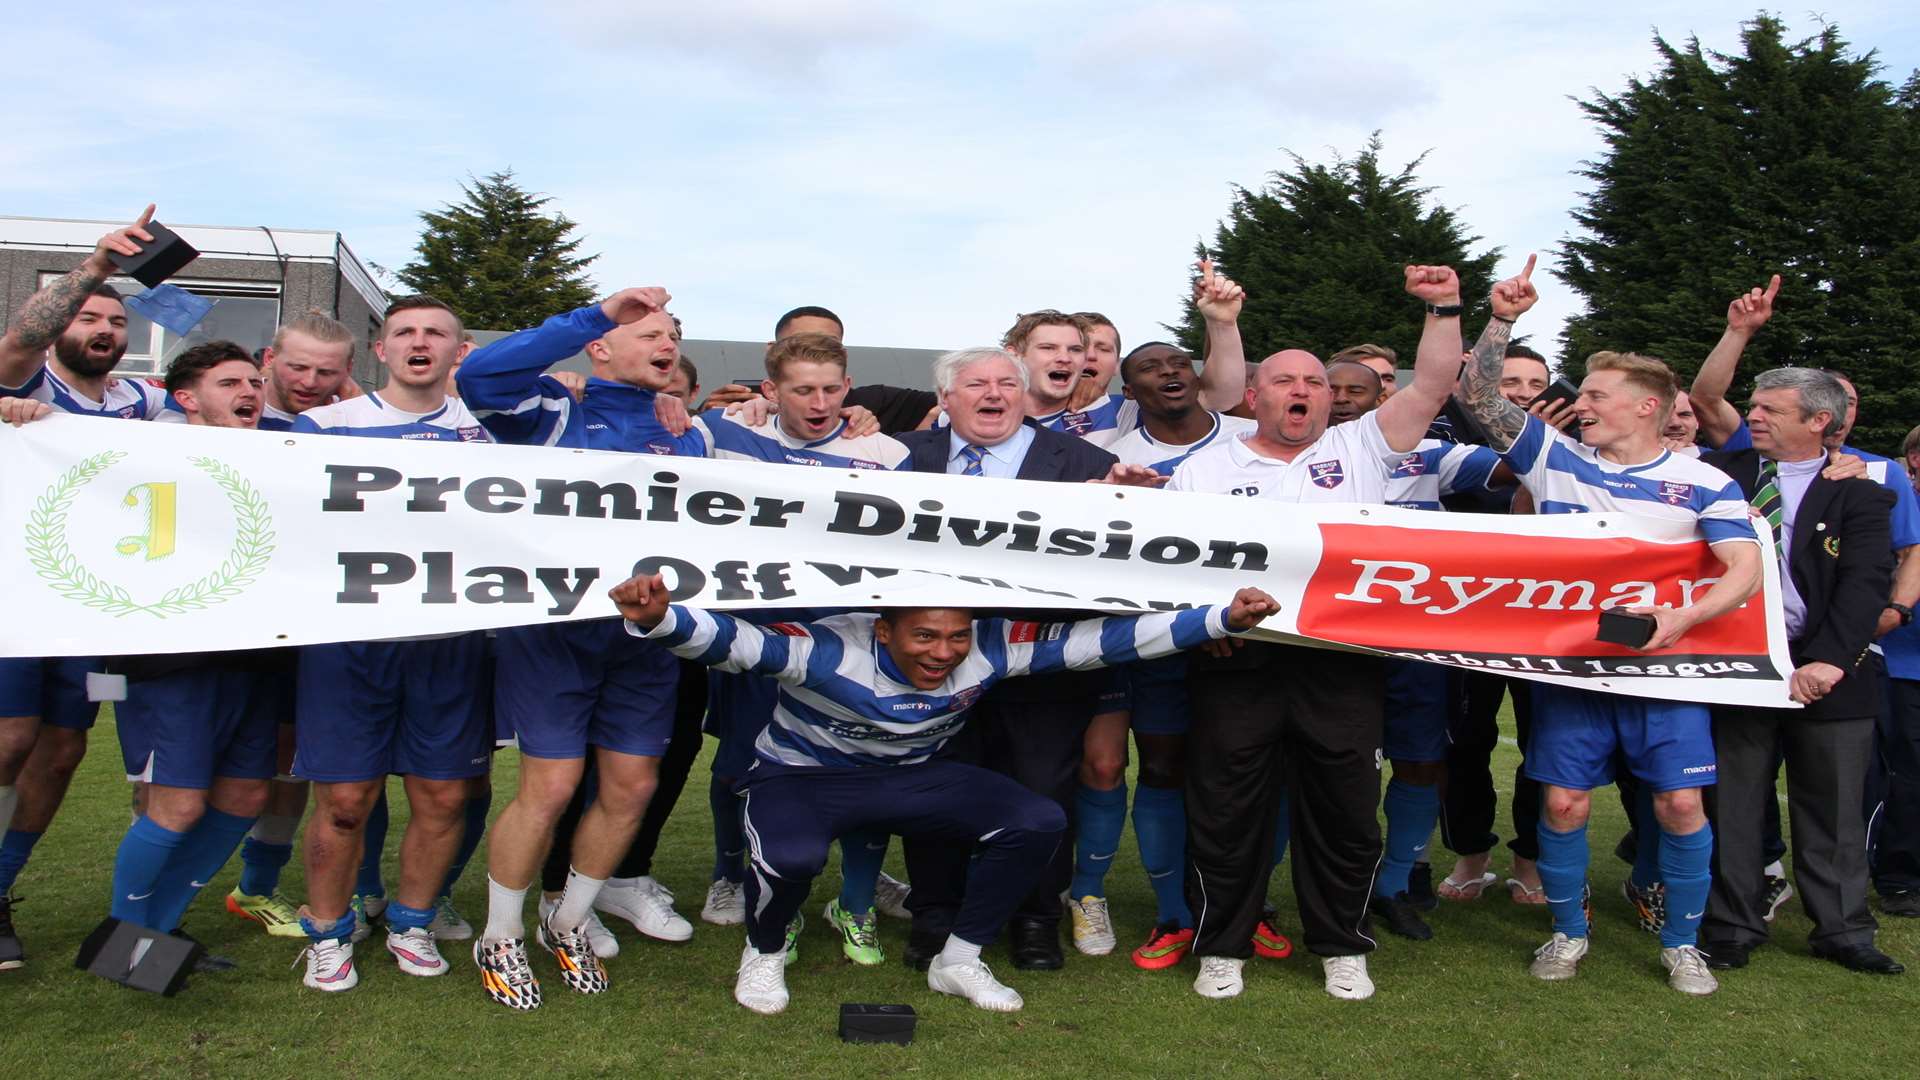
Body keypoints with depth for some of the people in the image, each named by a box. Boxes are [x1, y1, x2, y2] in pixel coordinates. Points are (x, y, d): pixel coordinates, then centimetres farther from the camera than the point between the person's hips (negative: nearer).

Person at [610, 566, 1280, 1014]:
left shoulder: (990, 647, -20)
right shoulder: (825, 650, -31)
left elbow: (1099, 640, -19)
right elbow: (724, 639, -39)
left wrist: (1224, 619, -24)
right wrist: (657, 618, -62)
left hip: (913, 776, 4)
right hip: (800, 778, -4)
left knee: (1037, 823, -13)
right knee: (791, 859, -38)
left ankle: (958, 961, 6)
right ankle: (764, 953, -1)